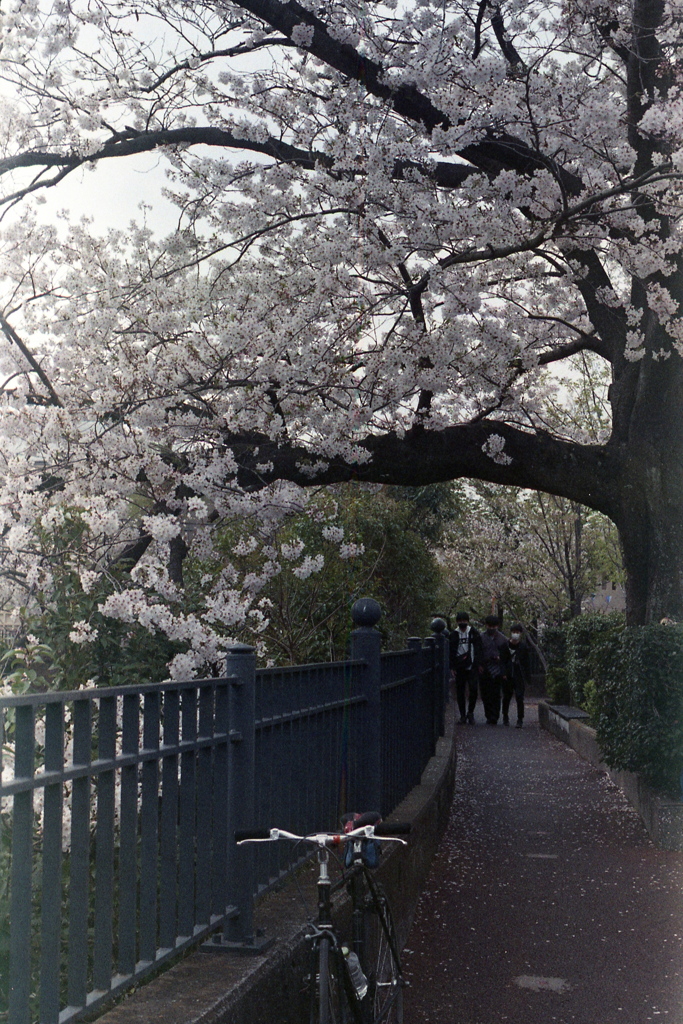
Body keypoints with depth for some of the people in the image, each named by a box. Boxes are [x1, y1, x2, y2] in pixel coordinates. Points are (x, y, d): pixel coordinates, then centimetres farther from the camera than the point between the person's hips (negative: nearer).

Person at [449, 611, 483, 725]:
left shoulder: (474, 633, 6)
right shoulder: (454, 635, 7)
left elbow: (478, 650, 7)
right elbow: (451, 652, 9)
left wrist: (478, 664, -1)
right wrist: (452, 666, 2)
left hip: (472, 667, -1)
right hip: (459, 667, 1)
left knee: (473, 689, -11)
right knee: (460, 691, 2)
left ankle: (470, 712, 6)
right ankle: (463, 715, 11)